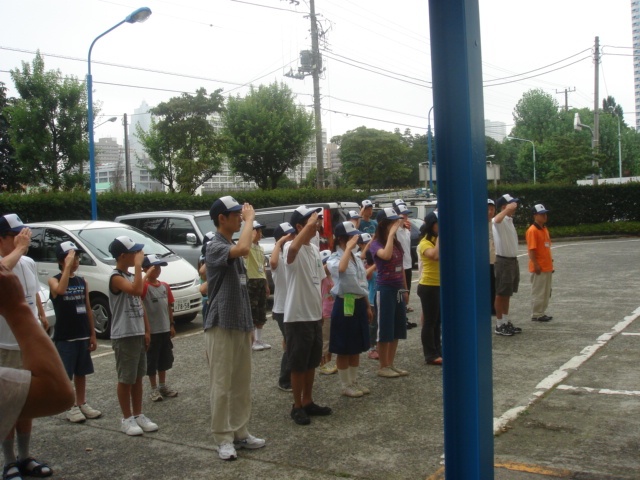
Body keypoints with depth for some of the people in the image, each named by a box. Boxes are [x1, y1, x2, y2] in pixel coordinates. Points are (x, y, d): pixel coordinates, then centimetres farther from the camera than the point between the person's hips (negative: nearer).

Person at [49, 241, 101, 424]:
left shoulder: (82, 282, 8)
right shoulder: (54, 280, -8)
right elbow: (60, 290, -34)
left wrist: (92, 334, 9)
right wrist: (68, 266, -30)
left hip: (82, 335, 5)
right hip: (64, 337, -5)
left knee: (81, 372, 13)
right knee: (65, 374, 1)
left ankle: (82, 404, 24)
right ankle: (71, 408, 11)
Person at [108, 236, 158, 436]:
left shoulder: (132, 276, 13)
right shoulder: (116, 277, -15)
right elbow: (136, 290, -35)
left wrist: (147, 331, 13)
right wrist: (138, 265, -27)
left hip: (138, 334, 8)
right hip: (123, 336, -8)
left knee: (138, 377, 13)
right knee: (126, 379, 1)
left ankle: (138, 415, 23)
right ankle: (127, 418, 12)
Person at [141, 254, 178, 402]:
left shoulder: (165, 286, 7)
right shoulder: (144, 286, -12)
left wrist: (172, 324, 13)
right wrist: (147, 274, -33)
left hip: (165, 329, 6)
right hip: (151, 331, -6)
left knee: (165, 359, 17)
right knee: (152, 361, 5)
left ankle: (163, 385, 31)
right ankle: (154, 389, 16)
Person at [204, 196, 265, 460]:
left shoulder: (233, 248, 15)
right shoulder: (216, 246, -13)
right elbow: (244, 248, -36)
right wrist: (250, 218, -21)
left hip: (241, 325, 9)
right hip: (221, 326, -9)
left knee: (241, 384, 13)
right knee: (222, 385, -1)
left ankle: (240, 433, 23)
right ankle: (223, 438, 9)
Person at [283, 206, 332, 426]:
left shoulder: (315, 249, 10)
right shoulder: (291, 248, -16)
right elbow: (293, 249, -44)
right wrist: (309, 225, -36)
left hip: (315, 315, 8)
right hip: (297, 317, -8)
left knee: (311, 363, 17)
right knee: (298, 365, 3)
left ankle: (308, 402, 30)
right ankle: (297, 406, 16)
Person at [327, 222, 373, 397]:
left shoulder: (357, 258, 12)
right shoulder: (334, 258, -12)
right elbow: (341, 269, -38)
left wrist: (368, 306, 17)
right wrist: (348, 248, -28)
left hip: (359, 303, 8)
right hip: (344, 304, -7)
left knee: (357, 347, 15)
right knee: (344, 349, 3)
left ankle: (354, 381, 27)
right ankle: (346, 385, 13)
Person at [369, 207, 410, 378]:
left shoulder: (397, 243, 11)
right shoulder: (376, 244, -11)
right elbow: (386, 255, -34)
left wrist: (405, 289, 14)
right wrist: (391, 233, -27)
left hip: (398, 289, 8)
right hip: (385, 289, -8)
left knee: (397, 328, 12)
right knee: (385, 329, -1)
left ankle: (391, 364, 22)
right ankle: (383, 367, 10)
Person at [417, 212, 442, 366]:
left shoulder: (439, 240, 11)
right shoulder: (425, 243, -13)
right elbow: (436, 255, -32)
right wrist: (439, 237, -24)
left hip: (440, 285, 8)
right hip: (428, 287, -8)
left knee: (437, 320, 15)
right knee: (430, 321, 0)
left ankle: (438, 351, 25)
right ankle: (430, 355, 8)